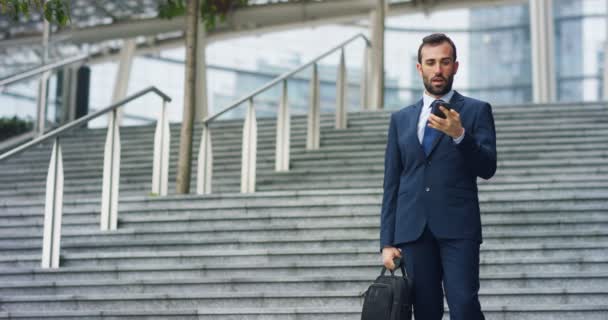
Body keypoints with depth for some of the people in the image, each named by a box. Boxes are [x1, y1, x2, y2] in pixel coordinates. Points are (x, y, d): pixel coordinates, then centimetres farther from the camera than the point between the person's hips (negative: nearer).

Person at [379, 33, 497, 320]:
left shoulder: (477, 111, 7)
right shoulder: (401, 119, 16)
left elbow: (487, 168, -3)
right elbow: (391, 183, 14)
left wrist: (459, 135, -20)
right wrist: (387, 241, 8)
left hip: (458, 228, -3)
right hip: (413, 229, 3)